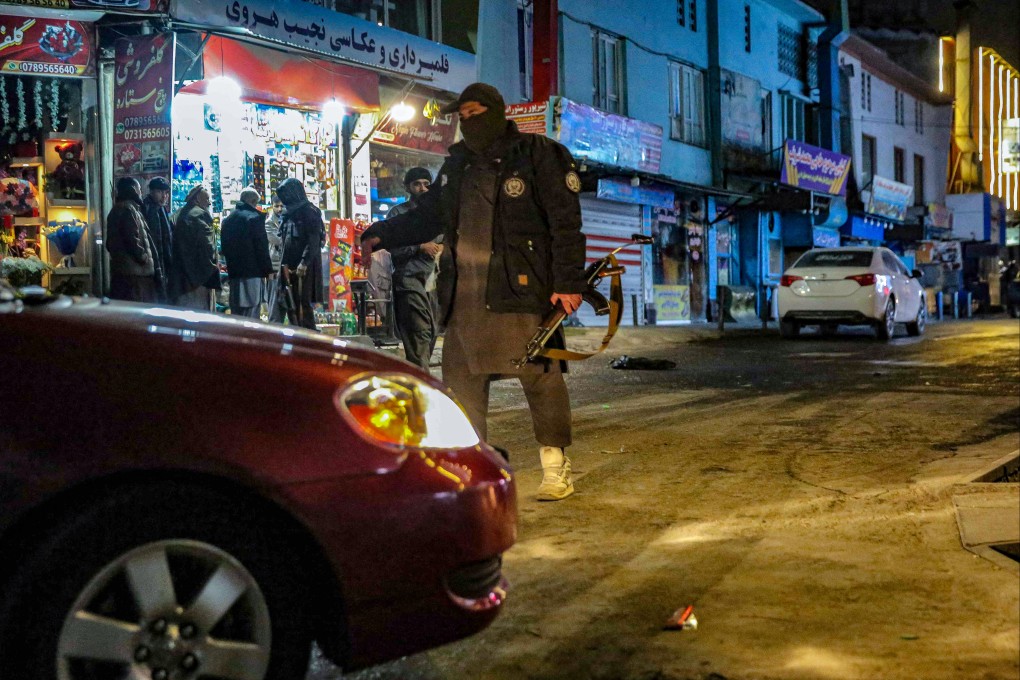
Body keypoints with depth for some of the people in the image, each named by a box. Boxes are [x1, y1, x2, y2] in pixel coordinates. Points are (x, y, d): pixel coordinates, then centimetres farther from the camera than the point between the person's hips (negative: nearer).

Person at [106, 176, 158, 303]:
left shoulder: (116, 209, 19)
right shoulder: (128, 209, -11)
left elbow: (110, 243, 21)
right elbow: (133, 240, -19)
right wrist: (145, 259, -9)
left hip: (119, 268, 10)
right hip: (134, 270, -10)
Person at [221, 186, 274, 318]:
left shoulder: (228, 220, 13)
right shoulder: (255, 218, -10)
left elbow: (224, 247, 18)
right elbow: (262, 247, -12)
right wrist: (268, 269, -3)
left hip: (234, 272, 7)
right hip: (252, 272, -7)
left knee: (236, 313, 12)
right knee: (251, 313, -5)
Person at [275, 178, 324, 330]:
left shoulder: (309, 212, -7)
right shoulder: (289, 213, 18)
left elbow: (314, 240, -16)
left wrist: (304, 263, -23)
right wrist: (284, 263, 13)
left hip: (305, 267, -8)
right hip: (290, 266, 8)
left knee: (303, 303, -8)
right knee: (291, 305, 7)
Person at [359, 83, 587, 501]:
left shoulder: (538, 155, -2)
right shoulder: (457, 164, 17)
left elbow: (566, 223, -6)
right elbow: (427, 216, 24)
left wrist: (568, 282, -13)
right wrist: (380, 236, 11)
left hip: (520, 290, -6)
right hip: (465, 292, 6)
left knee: (540, 376, -5)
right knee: (460, 379, 8)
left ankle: (556, 469, 7)